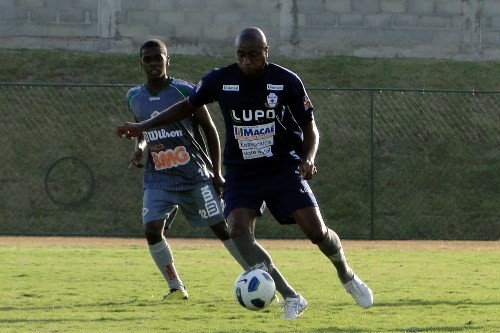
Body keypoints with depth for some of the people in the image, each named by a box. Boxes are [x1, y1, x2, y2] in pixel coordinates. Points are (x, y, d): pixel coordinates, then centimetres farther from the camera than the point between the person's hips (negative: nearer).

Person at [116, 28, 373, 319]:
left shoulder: (287, 82, -10)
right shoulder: (220, 81, -7)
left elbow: (310, 127, -1)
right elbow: (189, 106, 12)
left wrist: (308, 158, -21)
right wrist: (143, 127, 11)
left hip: (284, 167, -1)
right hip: (241, 174, 1)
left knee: (317, 231, -11)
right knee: (239, 231, -23)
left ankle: (347, 276, 24)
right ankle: (291, 299, -20)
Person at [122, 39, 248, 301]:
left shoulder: (185, 91, -8)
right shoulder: (135, 97, 5)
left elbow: (209, 130, -1)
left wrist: (216, 172, -4)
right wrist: (138, 147, -2)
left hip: (196, 176, -3)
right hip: (158, 179, 4)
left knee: (222, 228, -2)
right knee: (152, 230, -14)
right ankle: (176, 288, 1)